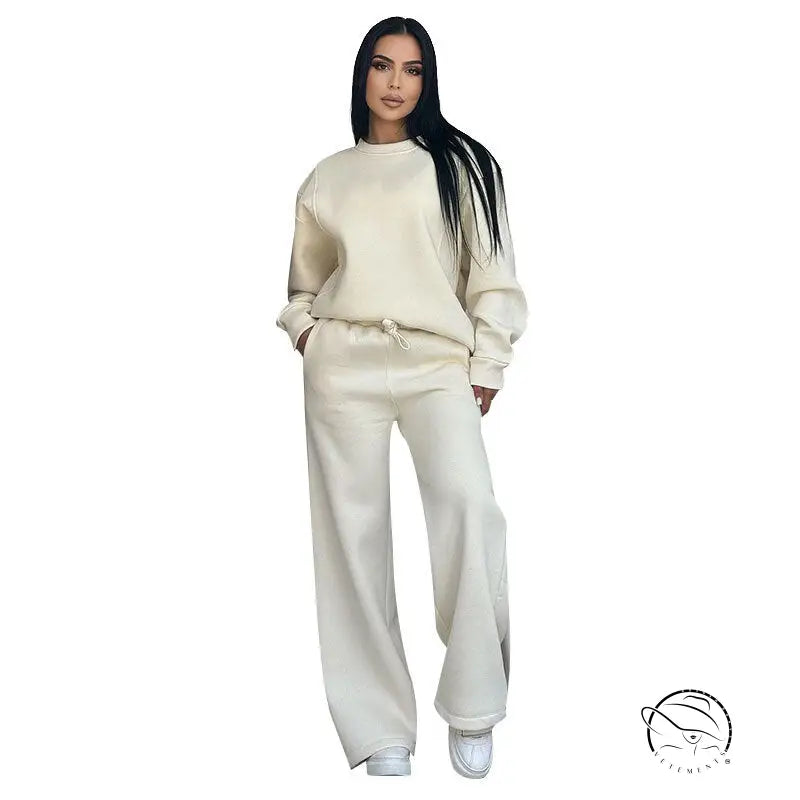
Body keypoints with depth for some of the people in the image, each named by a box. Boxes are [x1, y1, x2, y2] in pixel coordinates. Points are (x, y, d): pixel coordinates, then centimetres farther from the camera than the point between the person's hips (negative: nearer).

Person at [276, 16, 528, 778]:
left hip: (438, 360, -2)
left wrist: (486, 368, -2)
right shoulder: (326, 178, 17)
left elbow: (491, 275, 6)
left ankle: (472, 708, -12)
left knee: (467, 500, -26)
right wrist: (304, 334, 7)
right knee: (355, 534, -3)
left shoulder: (459, 164, 10)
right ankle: (381, 731, 6)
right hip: (343, 365, 3)